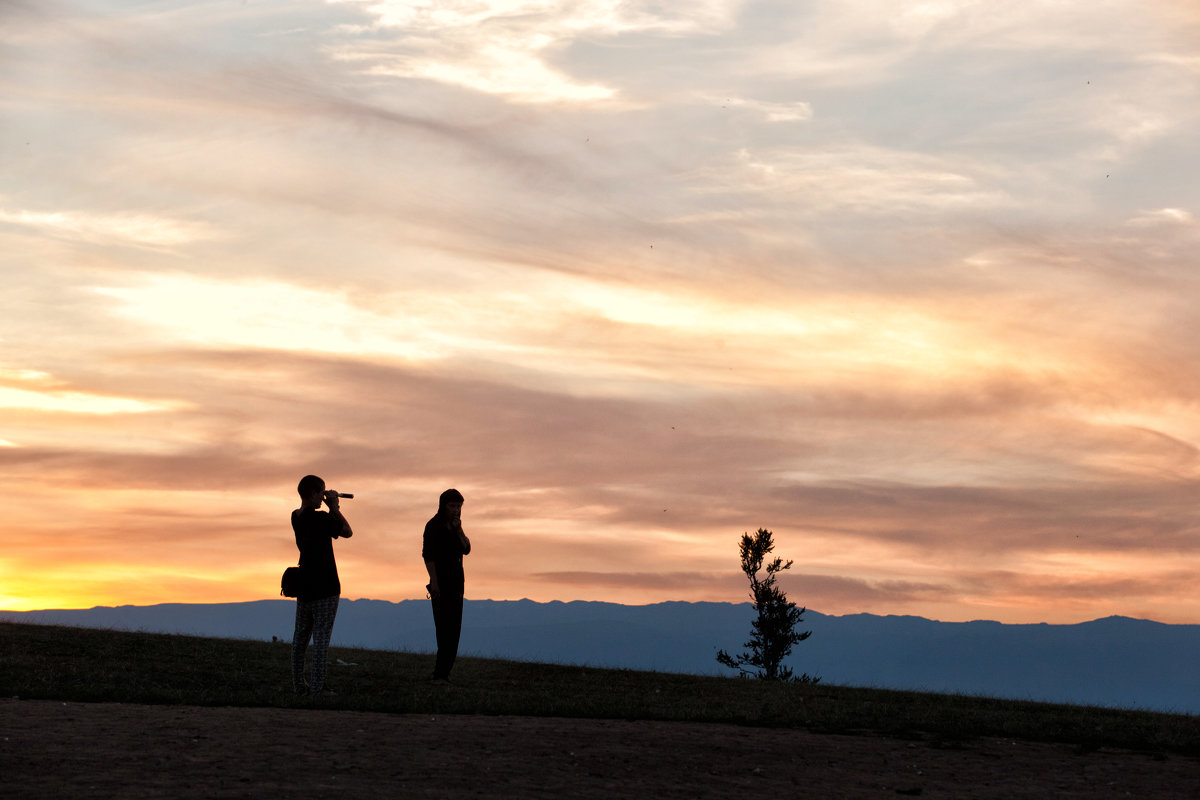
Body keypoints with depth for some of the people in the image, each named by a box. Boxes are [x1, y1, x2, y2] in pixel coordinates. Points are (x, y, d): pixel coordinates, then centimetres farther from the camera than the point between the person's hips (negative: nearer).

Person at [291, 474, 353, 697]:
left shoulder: (297, 517, 7)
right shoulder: (320, 518, -16)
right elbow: (347, 532, -4)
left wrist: (332, 508, 8)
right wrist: (334, 507, 1)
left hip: (303, 584, 7)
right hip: (325, 586, -7)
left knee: (301, 634, 11)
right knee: (322, 635, -5)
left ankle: (298, 683, 12)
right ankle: (317, 685, -7)